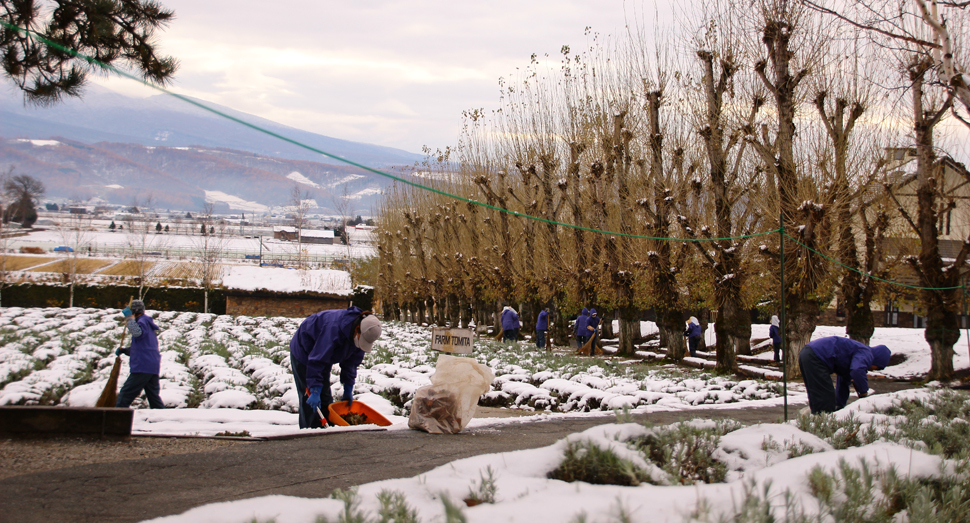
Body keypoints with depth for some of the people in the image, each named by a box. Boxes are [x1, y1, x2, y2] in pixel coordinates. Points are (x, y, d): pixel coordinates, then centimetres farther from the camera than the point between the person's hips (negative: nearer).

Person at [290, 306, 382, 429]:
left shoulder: (363, 333, -16)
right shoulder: (335, 328, -40)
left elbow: (352, 362, -4)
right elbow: (317, 360, -37)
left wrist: (348, 388, -5)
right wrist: (315, 390, -37)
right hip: (303, 352, -8)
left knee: (326, 398, 6)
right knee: (311, 401, -13)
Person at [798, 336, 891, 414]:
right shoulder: (866, 354, -2)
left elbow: (843, 382, 38)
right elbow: (857, 371, -27)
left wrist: (839, 406, 40)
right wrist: (864, 392, -12)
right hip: (815, 358, -11)